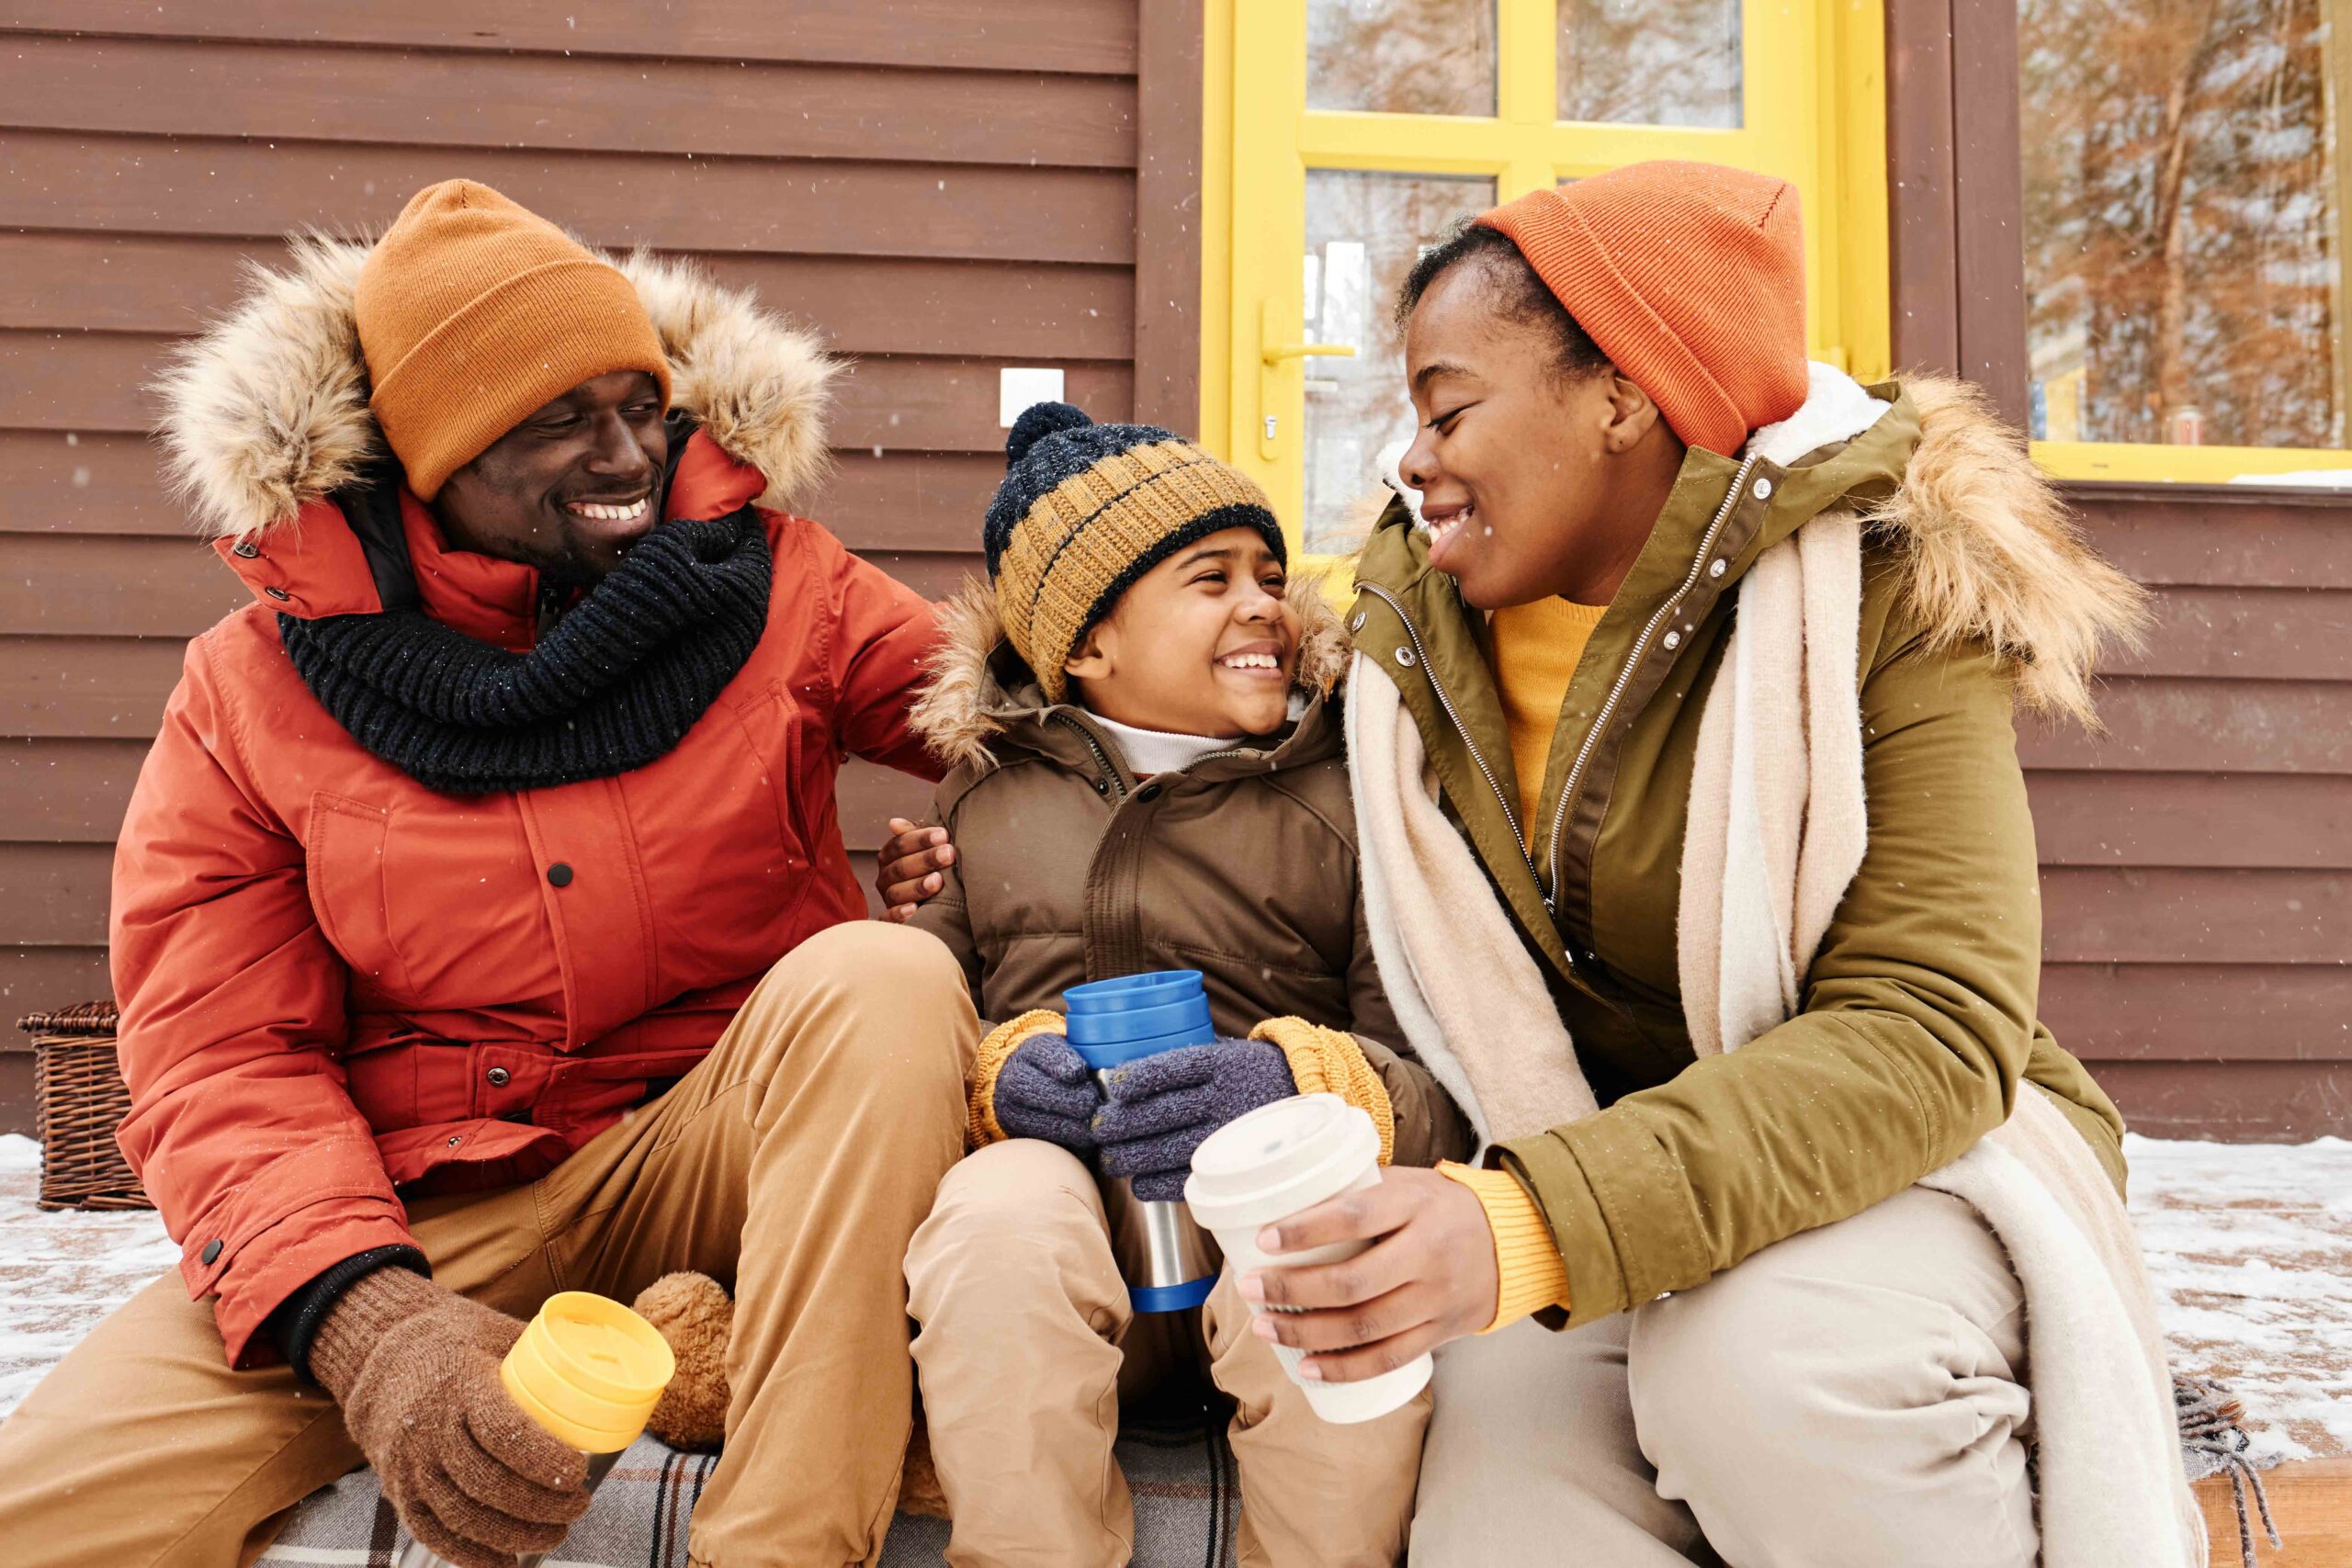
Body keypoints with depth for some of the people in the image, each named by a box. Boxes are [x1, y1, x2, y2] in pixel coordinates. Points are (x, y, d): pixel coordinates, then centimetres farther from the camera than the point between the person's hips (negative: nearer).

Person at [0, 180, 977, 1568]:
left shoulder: (771, 583, 3)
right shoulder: (251, 694, 1)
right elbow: (221, 1061, -4)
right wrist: (359, 1317, -23)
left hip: (724, 1146, 2)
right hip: (417, 1217, -1)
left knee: (883, 975, -32)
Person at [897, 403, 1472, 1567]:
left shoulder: (1346, 791, 9)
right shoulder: (988, 793, 16)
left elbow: (1446, 1091, 1)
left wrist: (1305, 1087, -21)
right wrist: (994, 1076, -9)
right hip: (1061, 1186, 1)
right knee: (998, 1212, -32)